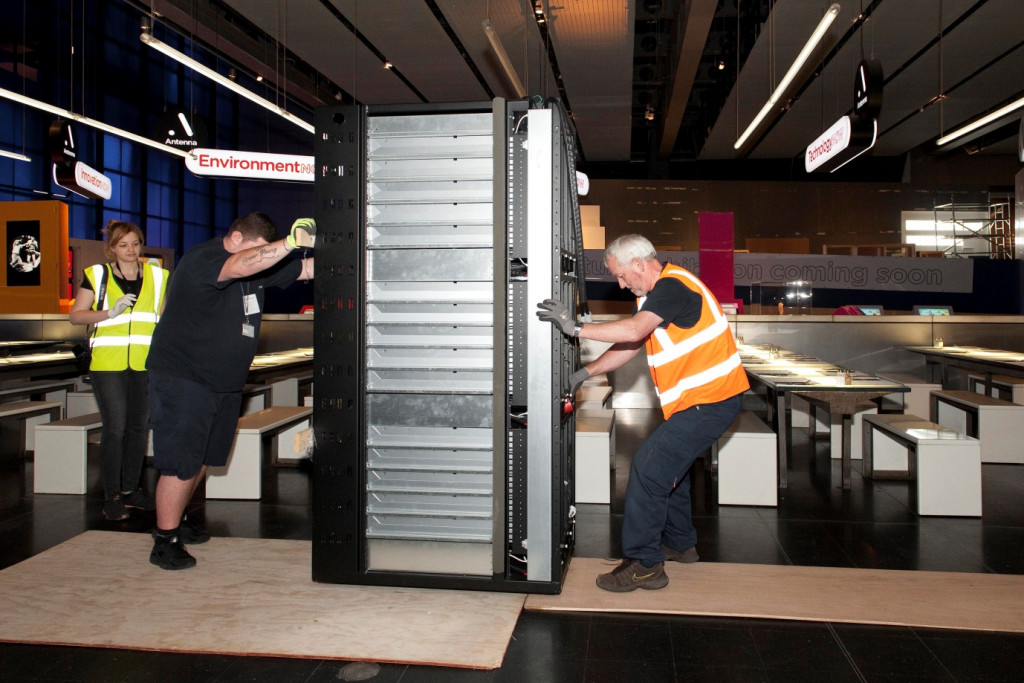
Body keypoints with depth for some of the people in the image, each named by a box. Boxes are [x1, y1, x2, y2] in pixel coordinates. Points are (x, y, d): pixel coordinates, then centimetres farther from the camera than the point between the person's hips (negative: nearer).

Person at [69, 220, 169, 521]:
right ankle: (112, 496, 4)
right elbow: (75, 315, 2)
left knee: (139, 426, 9)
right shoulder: (97, 275, 4)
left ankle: (131, 489, 22)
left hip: (145, 363, 3)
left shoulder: (156, 276, 11)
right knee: (115, 428, -6)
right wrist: (111, 312, -13)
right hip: (108, 363, -3)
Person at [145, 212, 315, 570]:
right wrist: (291, 243, -51)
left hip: (225, 381, 9)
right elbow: (240, 265, -40)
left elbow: (306, 269, 8)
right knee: (181, 464, -9)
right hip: (182, 378, -8)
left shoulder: (260, 266, 6)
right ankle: (164, 542, 2)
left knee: (201, 460, 17)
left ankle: (175, 518, 34)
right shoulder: (202, 261, -19)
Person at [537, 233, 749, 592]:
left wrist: (577, 328, -30)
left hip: (710, 401, -11)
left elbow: (633, 331, -34)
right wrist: (584, 373, 8)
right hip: (698, 399, 11)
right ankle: (680, 543, 37)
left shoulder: (672, 287, -19)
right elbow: (630, 346, 15)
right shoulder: (658, 292, 14)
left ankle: (644, 564, -5)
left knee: (649, 466, -13)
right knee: (669, 463, 21)